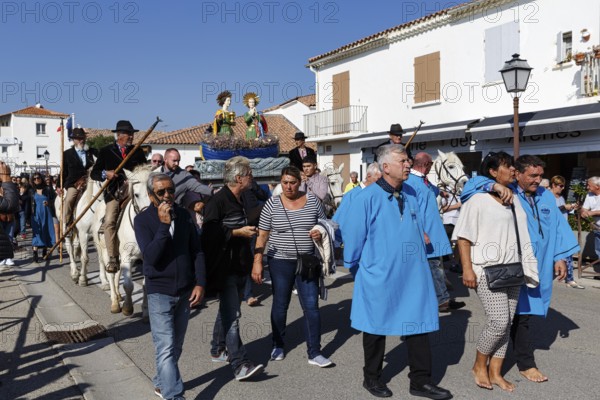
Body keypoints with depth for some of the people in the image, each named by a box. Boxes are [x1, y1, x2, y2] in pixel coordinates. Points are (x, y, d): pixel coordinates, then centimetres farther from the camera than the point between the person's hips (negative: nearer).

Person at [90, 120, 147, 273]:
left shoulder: (137, 151, 18)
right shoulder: (105, 151, 11)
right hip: (114, 191, -2)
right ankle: (112, 259, -15)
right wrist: (105, 174, -12)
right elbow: (93, 173, 9)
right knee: (110, 221, -20)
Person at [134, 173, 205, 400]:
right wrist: (164, 225, -24)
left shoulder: (184, 216, 3)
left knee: (176, 347, 15)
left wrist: (200, 283, -3)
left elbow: (197, 251, 5)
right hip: (159, 292, -4)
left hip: (185, 292, 5)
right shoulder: (143, 220, -9)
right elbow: (151, 256, -19)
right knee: (166, 349, -9)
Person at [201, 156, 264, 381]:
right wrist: (238, 232, -21)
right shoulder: (218, 201, -15)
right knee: (232, 314, -11)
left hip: (239, 266, 9)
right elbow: (210, 234, -22)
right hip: (225, 267, -9)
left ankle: (218, 350, 33)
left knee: (227, 310, 19)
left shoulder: (241, 200, 14)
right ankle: (240, 365, -11)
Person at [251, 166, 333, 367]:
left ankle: (314, 353, 11)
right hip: (280, 262, 0)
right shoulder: (272, 204, -4)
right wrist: (257, 262, -7)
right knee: (280, 305, 12)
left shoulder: (313, 201, 0)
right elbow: (262, 235, -2)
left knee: (311, 306, 0)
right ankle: (278, 345, 32)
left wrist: (320, 233, -12)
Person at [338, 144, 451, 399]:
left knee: (419, 323, 7)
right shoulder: (367, 198, -13)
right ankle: (372, 378, 28)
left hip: (414, 275, 5)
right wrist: (355, 269, 3)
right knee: (376, 327, 10)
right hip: (380, 277, -5)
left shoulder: (411, 194, 5)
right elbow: (352, 235, -7)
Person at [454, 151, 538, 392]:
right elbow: (463, 236, -9)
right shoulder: (478, 200, -8)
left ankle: (495, 372, 21)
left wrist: (527, 265, 14)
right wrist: (467, 269, -15)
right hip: (487, 270, -6)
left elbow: (522, 236, 19)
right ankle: (479, 365, 12)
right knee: (499, 321, -11)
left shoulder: (514, 200, 12)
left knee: (506, 322, 8)